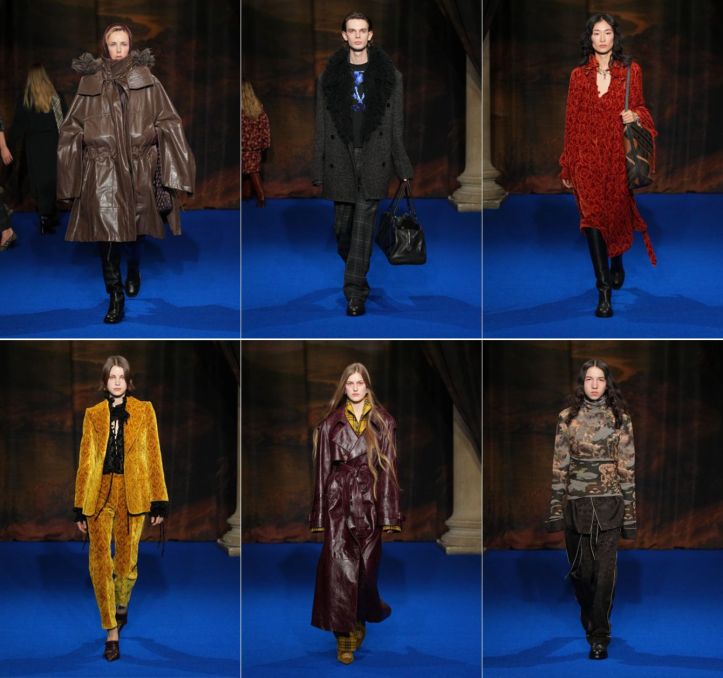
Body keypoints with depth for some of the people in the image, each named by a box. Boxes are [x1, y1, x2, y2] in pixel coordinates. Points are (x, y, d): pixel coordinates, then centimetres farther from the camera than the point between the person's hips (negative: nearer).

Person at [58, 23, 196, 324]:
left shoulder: (146, 79, 1)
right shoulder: (91, 82, 3)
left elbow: (167, 123, 1)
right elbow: (72, 129, 7)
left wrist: (171, 169, -6)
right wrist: (70, 173, 2)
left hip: (138, 167, 1)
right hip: (102, 168, -1)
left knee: (134, 226, 15)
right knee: (106, 230, -9)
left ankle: (133, 270, 44)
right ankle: (115, 295, -3)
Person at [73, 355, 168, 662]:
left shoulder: (144, 411, 6)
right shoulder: (93, 414, 8)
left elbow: (153, 456, 5)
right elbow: (85, 460, 9)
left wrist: (159, 500, 1)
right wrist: (80, 505, 6)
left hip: (132, 494, -1)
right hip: (99, 493, 1)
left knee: (126, 562, 3)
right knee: (100, 563, -5)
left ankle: (122, 605, 35)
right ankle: (112, 631, 0)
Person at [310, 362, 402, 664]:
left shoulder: (382, 422, 5)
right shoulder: (331, 423, 6)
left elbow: (388, 466, 2)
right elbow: (322, 467, 5)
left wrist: (388, 513, -5)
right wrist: (320, 513, 0)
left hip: (369, 500, 0)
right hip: (338, 499, 0)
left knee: (366, 563, 6)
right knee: (339, 563, -8)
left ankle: (362, 618, 30)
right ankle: (346, 633, -6)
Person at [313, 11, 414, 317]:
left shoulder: (388, 74, 5)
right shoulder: (330, 76, 7)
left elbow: (397, 123, 4)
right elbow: (321, 126, 7)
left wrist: (402, 167, -1)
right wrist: (318, 171, 2)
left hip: (374, 157, -2)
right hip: (341, 158, 2)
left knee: (364, 221, -10)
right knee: (342, 225, 7)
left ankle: (355, 292, -12)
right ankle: (357, 277, 31)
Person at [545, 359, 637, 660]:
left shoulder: (620, 419, 2)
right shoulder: (567, 418, 4)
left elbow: (627, 467, 2)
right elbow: (559, 466, 4)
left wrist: (630, 511, -2)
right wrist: (556, 509, -1)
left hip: (609, 505, -1)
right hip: (576, 504, 1)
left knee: (605, 570, -7)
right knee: (580, 569, 9)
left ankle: (599, 636, -4)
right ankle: (589, 620, 33)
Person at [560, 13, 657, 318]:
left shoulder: (631, 71, 3)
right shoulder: (579, 75, 6)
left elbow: (640, 108, 12)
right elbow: (571, 120, 8)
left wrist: (636, 115, -13)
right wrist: (567, 167, 8)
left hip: (618, 154, 0)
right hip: (587, 155, 0)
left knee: (618, 213, 10)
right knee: (592, 217, -11)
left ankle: (616, 266, 40)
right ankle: (604, 290, -13)